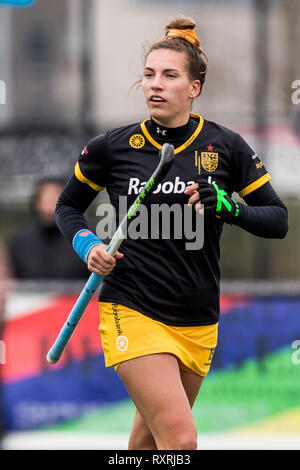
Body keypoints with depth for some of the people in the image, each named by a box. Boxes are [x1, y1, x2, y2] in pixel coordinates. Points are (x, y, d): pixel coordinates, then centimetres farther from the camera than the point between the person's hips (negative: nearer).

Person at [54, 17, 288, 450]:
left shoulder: (226, 147, -1)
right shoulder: (113, 147, -3)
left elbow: (278, 220, 1)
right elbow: (68, 207, 13)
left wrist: (227, 206, -17)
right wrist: (88, 245, -8)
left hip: (198, 324, 3)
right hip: (132, 312, -3)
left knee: (153, 433, 17)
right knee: (180, 438, -20)